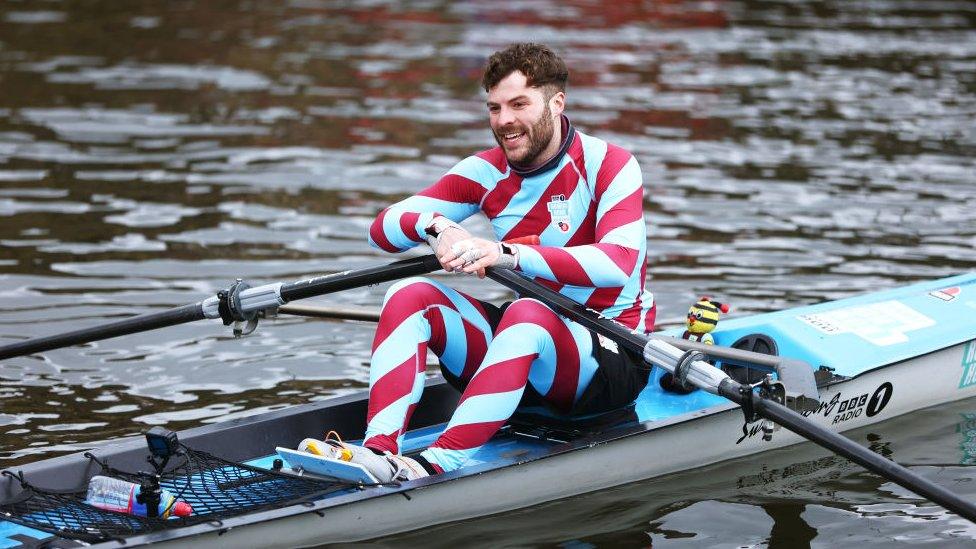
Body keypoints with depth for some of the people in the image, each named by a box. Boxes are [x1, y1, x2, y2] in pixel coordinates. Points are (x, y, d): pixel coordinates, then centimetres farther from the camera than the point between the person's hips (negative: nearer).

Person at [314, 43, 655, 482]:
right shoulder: (488, 172, 4)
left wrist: (506, 255, -40)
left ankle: (437, 465, -50)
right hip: (522, 347, 6)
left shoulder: (609, 166, -11)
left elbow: (616, 264, -30)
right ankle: (379, 450, -35)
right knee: (409, 295, -15)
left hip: (611, 357, -6)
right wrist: (436, 227, -25)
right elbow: (382, 230, -1)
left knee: (527, 315, -38)